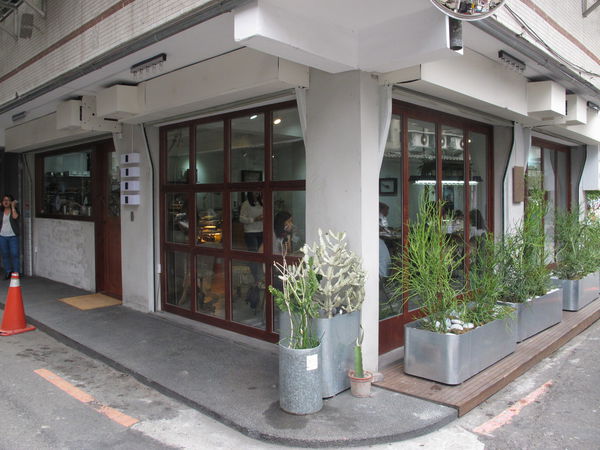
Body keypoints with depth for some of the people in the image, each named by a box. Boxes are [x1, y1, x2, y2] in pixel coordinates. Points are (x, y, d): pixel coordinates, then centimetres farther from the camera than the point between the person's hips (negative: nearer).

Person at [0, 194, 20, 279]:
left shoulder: (14, 210, 2)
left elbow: (15, 216, -19)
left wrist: (13, 206, -12)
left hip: (13, 236, -3)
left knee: (15, 254, -5)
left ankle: (16, 273, 0)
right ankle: (8, 272, 19)